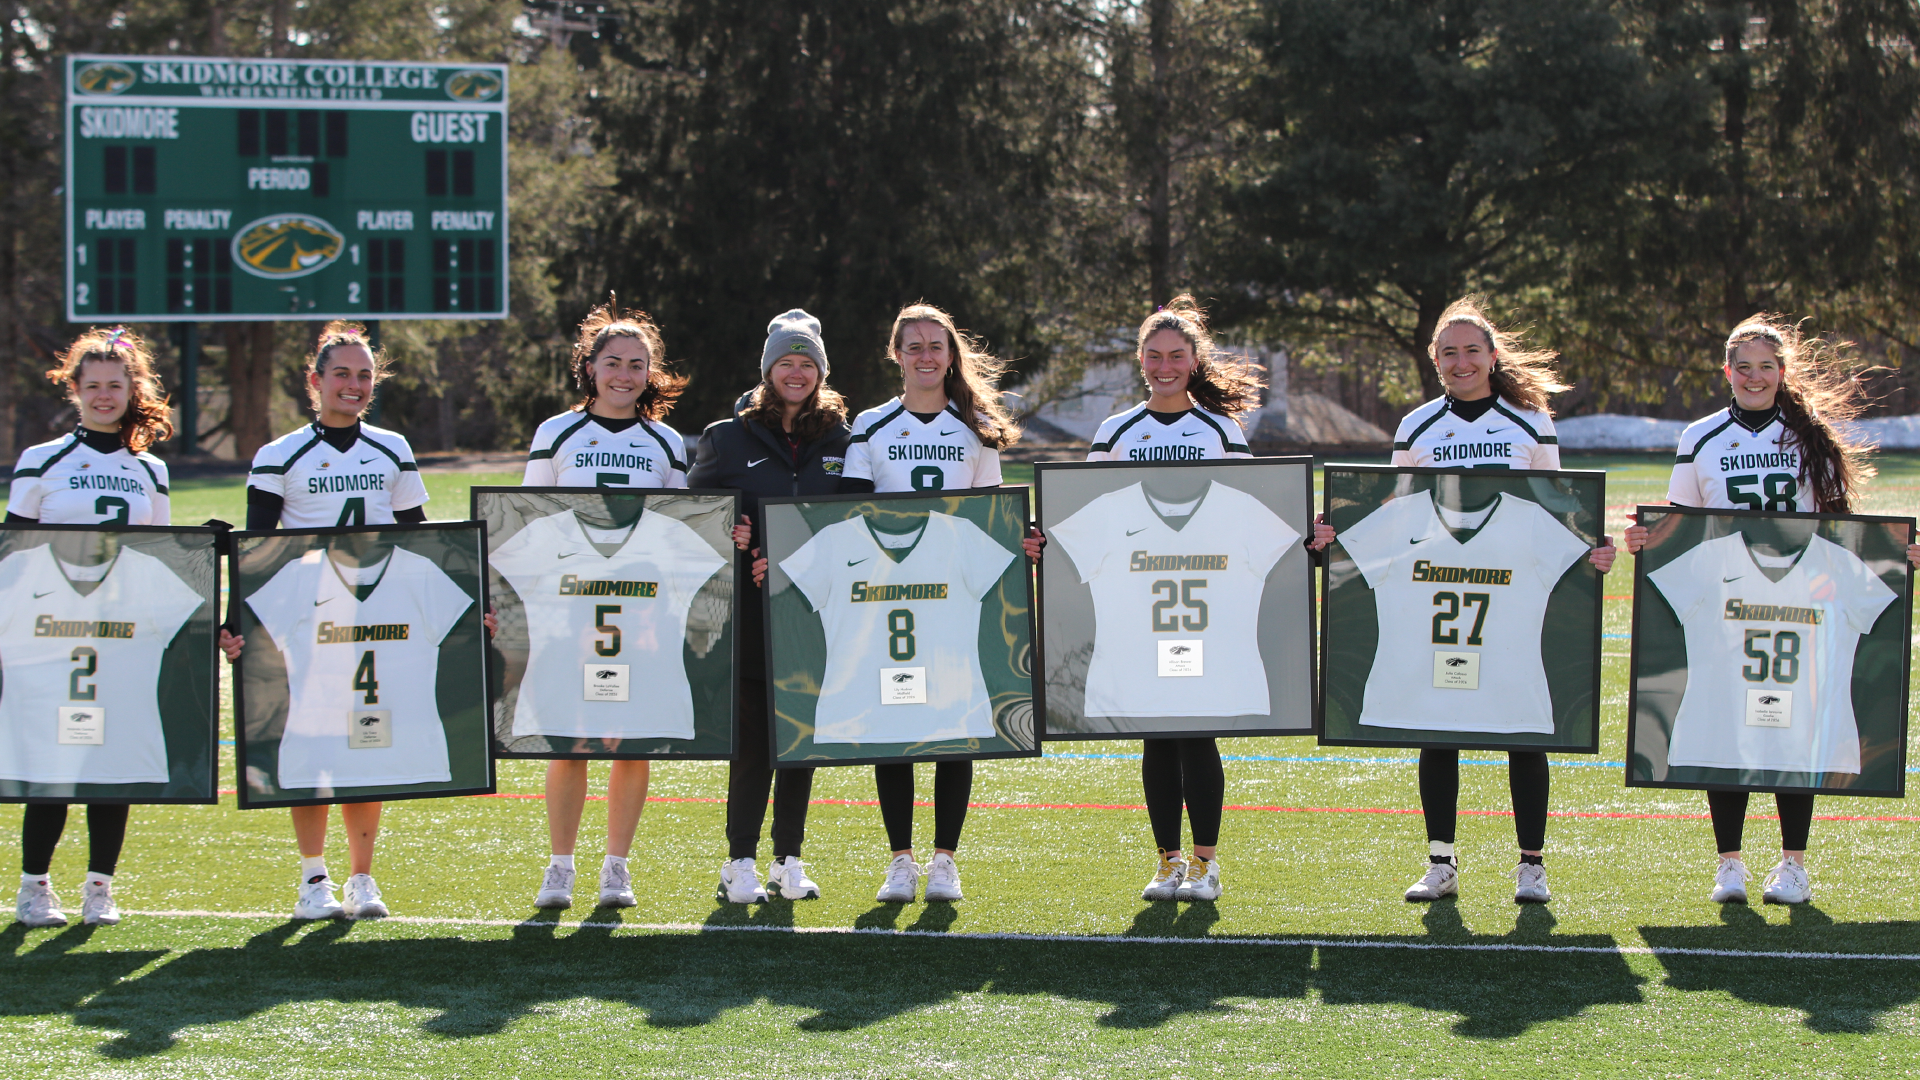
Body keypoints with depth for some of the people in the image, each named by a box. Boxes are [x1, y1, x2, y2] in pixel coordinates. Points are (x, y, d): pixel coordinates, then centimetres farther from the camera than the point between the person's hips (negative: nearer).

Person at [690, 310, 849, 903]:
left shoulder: (841, 440, 10)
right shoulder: (728, 437, 4)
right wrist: (724, 537, -14)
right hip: (750, 612, -2)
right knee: (752, 737, -3)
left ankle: (789, 860, 15)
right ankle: (740, 861, 5)